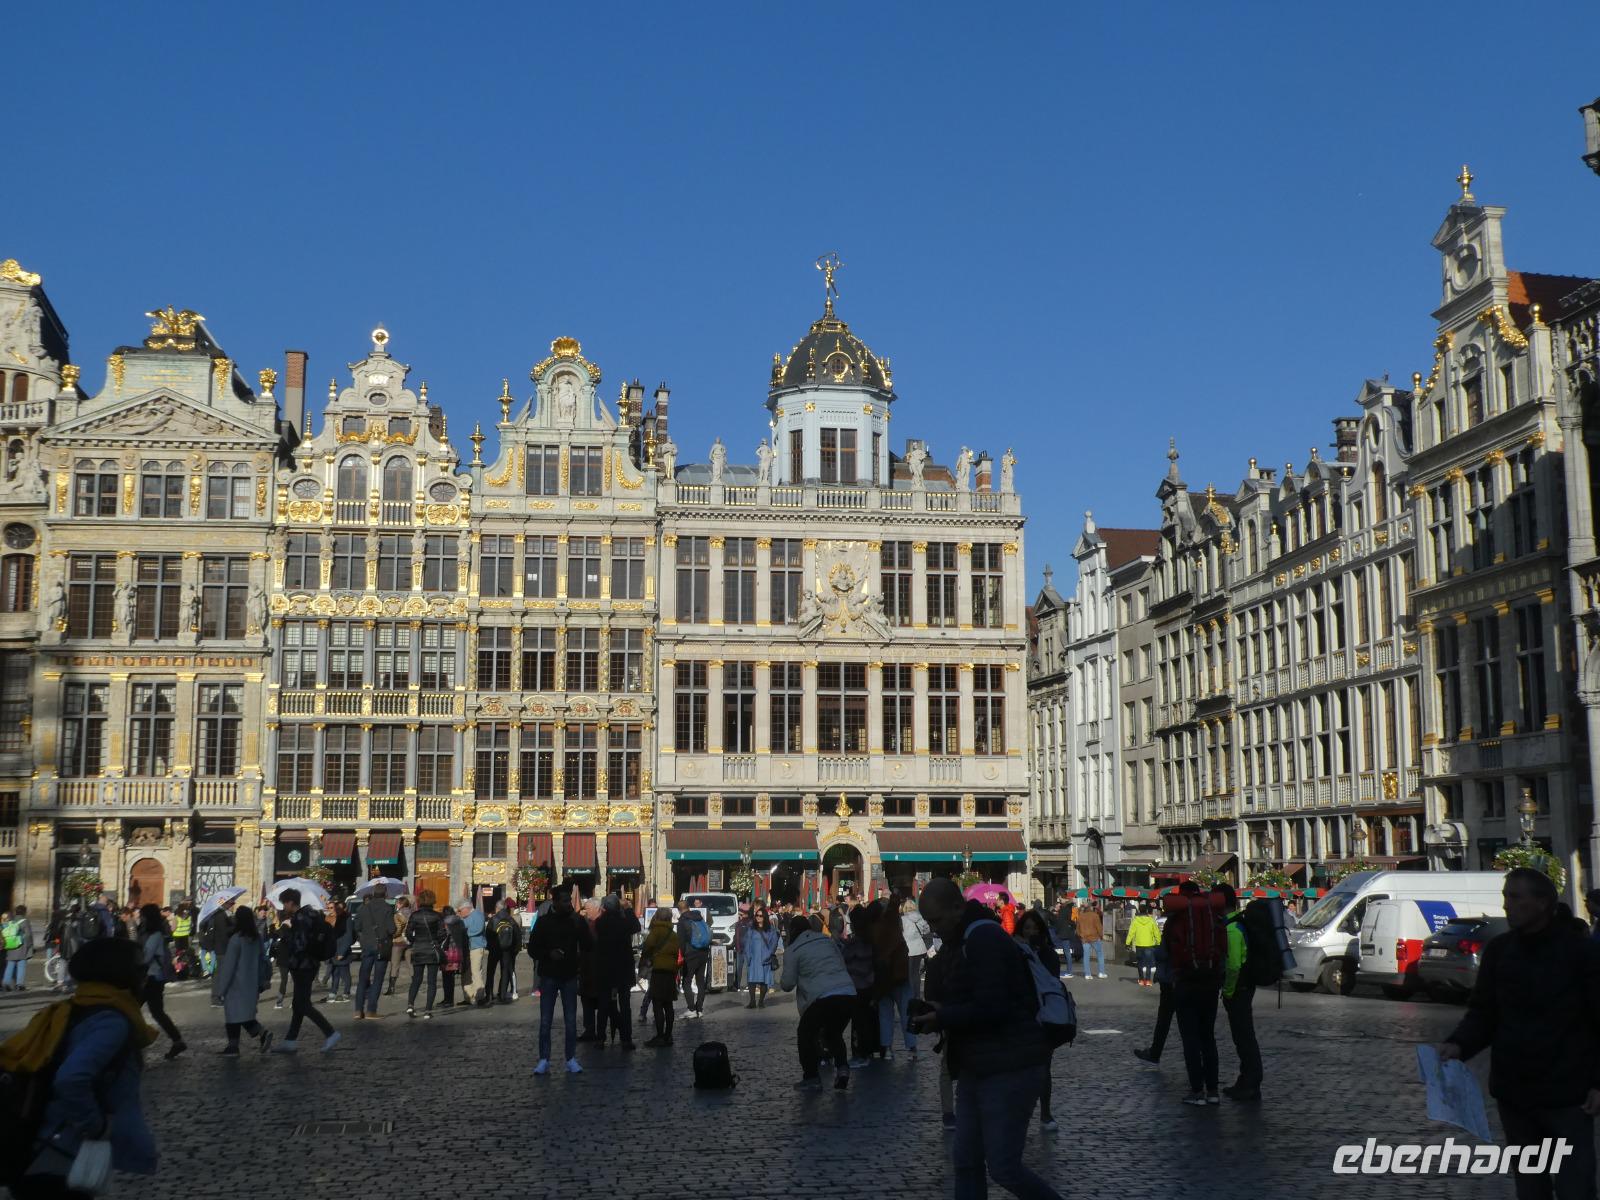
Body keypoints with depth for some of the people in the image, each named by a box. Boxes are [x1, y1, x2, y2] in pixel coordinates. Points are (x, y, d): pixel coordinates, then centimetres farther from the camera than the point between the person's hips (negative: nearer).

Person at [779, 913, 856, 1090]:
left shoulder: (793, 951, 5)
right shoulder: (828, 940, 20)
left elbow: (788, 984, 4)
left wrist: (781, 983, 26)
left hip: (822, 997, -5)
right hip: (848, 994, 5)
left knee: (805, 1034, 17)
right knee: (834, 1034, 26)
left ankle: (811, 1076, 14)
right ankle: (842, 1067, 5)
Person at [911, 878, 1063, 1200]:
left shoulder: (985, 939, -17)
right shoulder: (964, 941, 15)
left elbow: (991, 1007, -25)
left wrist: (942, 1018, -15)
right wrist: (935, 1012, 3)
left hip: (1009, 1070, -10)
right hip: (977, 1068, 10)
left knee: (1003, 1168, -7)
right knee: (967, 1162, 8)